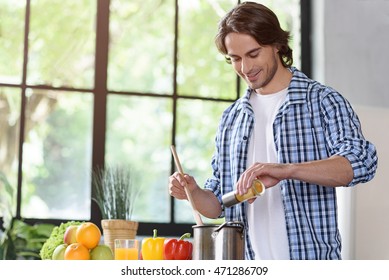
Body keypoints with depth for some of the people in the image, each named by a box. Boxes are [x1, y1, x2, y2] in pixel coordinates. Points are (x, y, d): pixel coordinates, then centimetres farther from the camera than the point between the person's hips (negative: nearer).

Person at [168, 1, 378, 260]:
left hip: (310, 261, -4)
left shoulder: (323, 101, -2)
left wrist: (286, 170, -31)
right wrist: (194, 193, -5)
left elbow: (362, 162, -19)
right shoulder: (231, 119, 13)